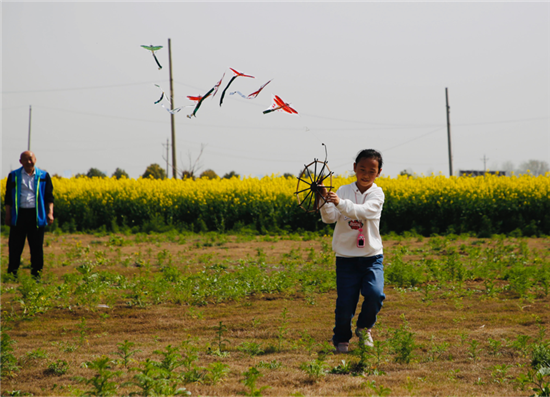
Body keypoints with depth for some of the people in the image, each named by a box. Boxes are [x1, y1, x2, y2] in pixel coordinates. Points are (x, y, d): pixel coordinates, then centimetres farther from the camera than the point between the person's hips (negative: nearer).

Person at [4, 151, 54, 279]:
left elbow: (49, 196, 9)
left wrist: (50, 213, -3)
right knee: (15, 245, 3)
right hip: (19, 214, 0)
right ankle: (12, 272, 14)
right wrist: (8, 215, 5)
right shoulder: (14, 176, 8)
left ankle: (36, 272, 13)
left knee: (37, 246, 4)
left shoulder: (43, 176, 8)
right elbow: (8, 197, 10)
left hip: (37, 215, 0)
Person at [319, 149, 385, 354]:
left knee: (375, 294, -20)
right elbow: (330, 218, -8)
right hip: (346, 257, 0)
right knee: (345, 302, -5)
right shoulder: (343, 191, 2)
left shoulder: (376, 194, -2)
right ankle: (341, 340, 20)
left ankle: (364, 327, 9)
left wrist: (340, 202, -36)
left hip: (372, 256, 0)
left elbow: (363, 211, -22)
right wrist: (325, 201, -27)